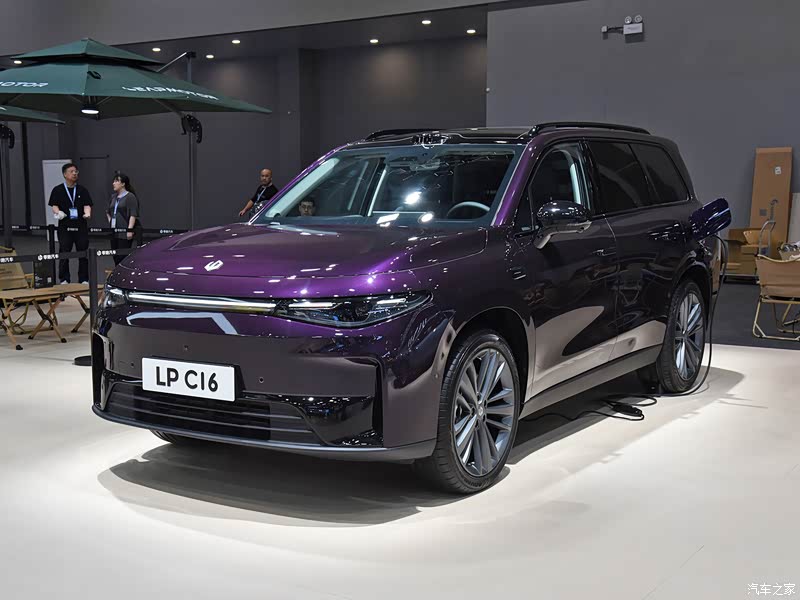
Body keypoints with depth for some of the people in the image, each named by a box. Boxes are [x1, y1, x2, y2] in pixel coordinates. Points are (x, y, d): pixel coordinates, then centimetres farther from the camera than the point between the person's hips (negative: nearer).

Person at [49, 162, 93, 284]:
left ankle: (84, 279, 13)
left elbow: (87, 205, 1)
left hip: (81, 225, 1)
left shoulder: (82, 190, 10)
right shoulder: (58, 190, 5)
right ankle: (64, 279, 10)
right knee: (64, 253, 0)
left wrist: (87, 213, -20)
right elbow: (54, 205, 1)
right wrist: (58, 213, -20)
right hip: (65, 226, -1)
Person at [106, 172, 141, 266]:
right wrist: (110, 222, 16)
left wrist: (129, 230, -20)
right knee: (116, 257, 8)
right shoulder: (113, 197, 16)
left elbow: (133, 215, -14)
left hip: (125, 233, -8)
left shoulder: (130, 197, -7)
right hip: (114, 233, 8)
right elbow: (108, 212, 30)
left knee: (123, 257, -11)